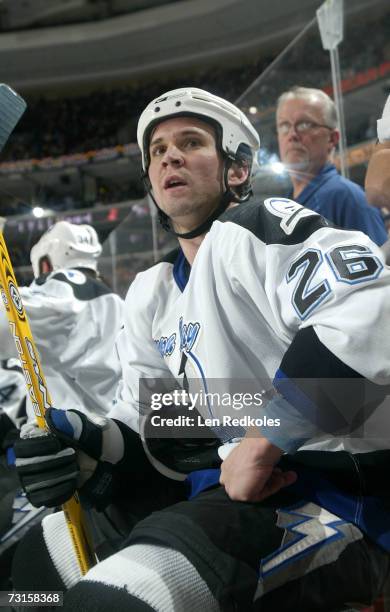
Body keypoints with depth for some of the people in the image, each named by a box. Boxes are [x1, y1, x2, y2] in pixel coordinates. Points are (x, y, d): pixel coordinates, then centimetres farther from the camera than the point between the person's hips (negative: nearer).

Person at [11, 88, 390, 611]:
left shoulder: (258, 229, -10)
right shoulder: (152, 295, 16)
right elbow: (144, 426, 17)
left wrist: (262, 443, -22)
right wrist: (84, 441, -5)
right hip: (238, 486, 9)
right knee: (39, 557, 15)